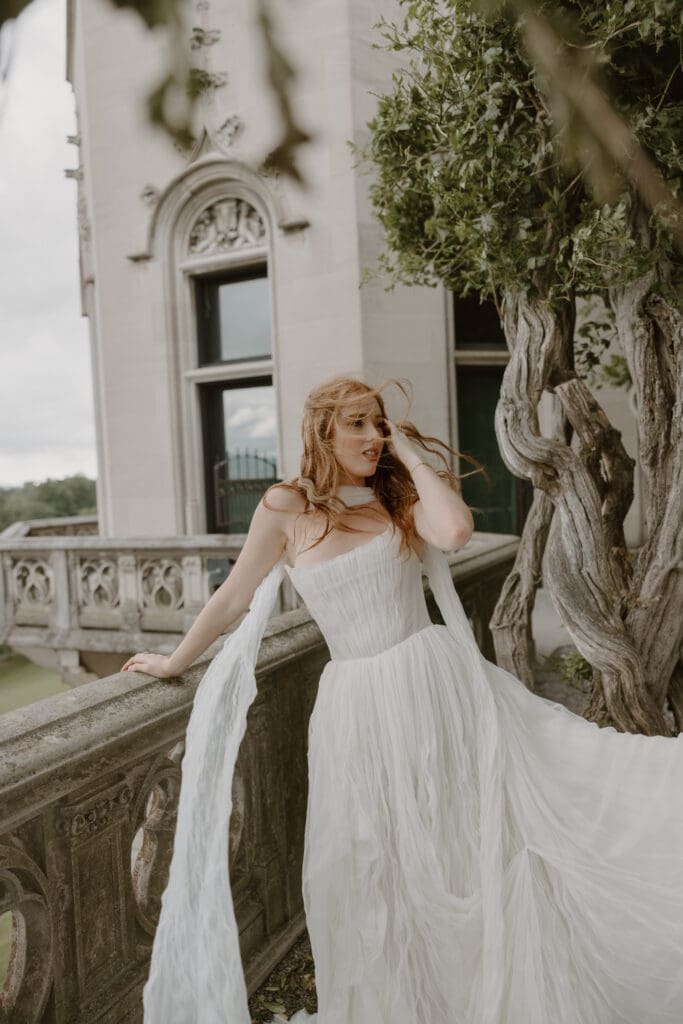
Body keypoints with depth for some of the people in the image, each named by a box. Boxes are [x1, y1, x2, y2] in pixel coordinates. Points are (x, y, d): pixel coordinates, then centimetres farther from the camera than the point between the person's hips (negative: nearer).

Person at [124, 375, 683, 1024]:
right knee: (374, 873, 13)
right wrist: (174, 662, 16)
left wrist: (411, 455, -7)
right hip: (358, 705, 0)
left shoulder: (400, 501, 3)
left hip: (438, 683, 1)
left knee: (474, 845, 9)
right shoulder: (285, 508, -2)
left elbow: (456, 530, -19)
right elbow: (233, 599, 7)